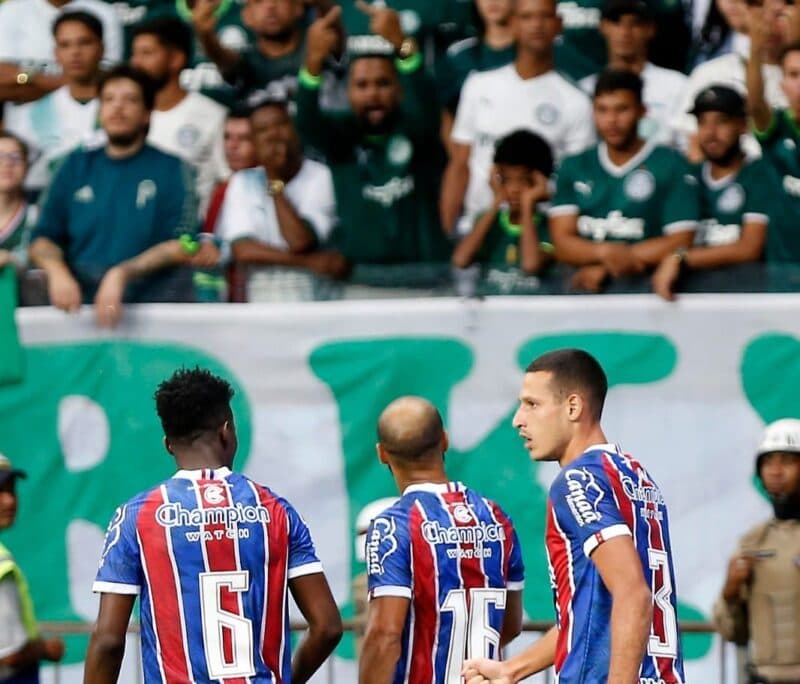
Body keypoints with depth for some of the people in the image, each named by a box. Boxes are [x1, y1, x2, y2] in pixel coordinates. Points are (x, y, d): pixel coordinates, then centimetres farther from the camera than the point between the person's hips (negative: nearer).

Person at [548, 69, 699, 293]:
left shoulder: (670, 165, 3)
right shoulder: (574, 167, 14)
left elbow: (681, 243, -5)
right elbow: (562, 243, 6)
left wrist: (606, 268, -9)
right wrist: (606, 252, -15)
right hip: (585, 287, 2)